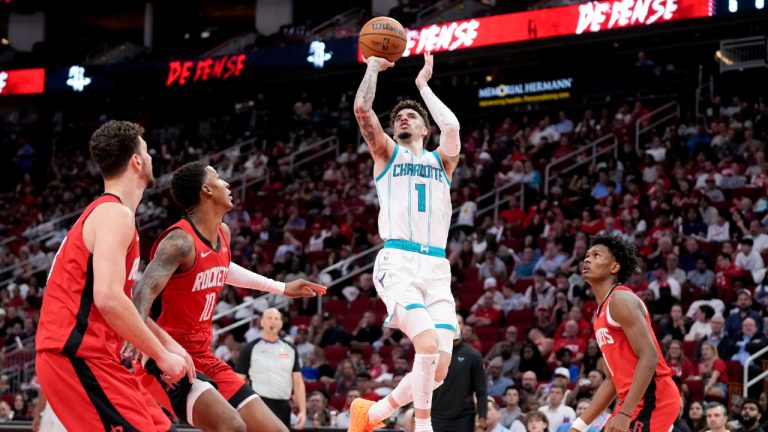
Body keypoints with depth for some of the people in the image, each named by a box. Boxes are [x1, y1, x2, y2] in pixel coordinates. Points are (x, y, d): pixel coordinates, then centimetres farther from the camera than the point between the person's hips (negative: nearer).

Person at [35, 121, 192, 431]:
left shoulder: (105, 211, 21)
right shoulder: (115, 213, -11)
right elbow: (108, 299, -24)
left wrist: (168, 344, 23)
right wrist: (162, 356, -16)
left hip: (86, 354, 10)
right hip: (78, 355, -10)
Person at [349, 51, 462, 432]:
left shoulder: (441, 161, 22)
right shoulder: (387, 154, 16)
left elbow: (452, 126, 1)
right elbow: (362, 109, 0)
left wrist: (423, 84, 11)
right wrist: (375, 65, 11)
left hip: (437, 268, 4)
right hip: (398, 263, -4)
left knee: (440, 369, -3)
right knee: (428, 346, -25)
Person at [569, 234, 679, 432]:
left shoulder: (620, 299, -10)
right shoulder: (601, 313, 20)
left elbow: (649, 358, -21)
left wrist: (624, 414, -26)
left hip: (652, 397, -10)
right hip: (635, 399, 10)